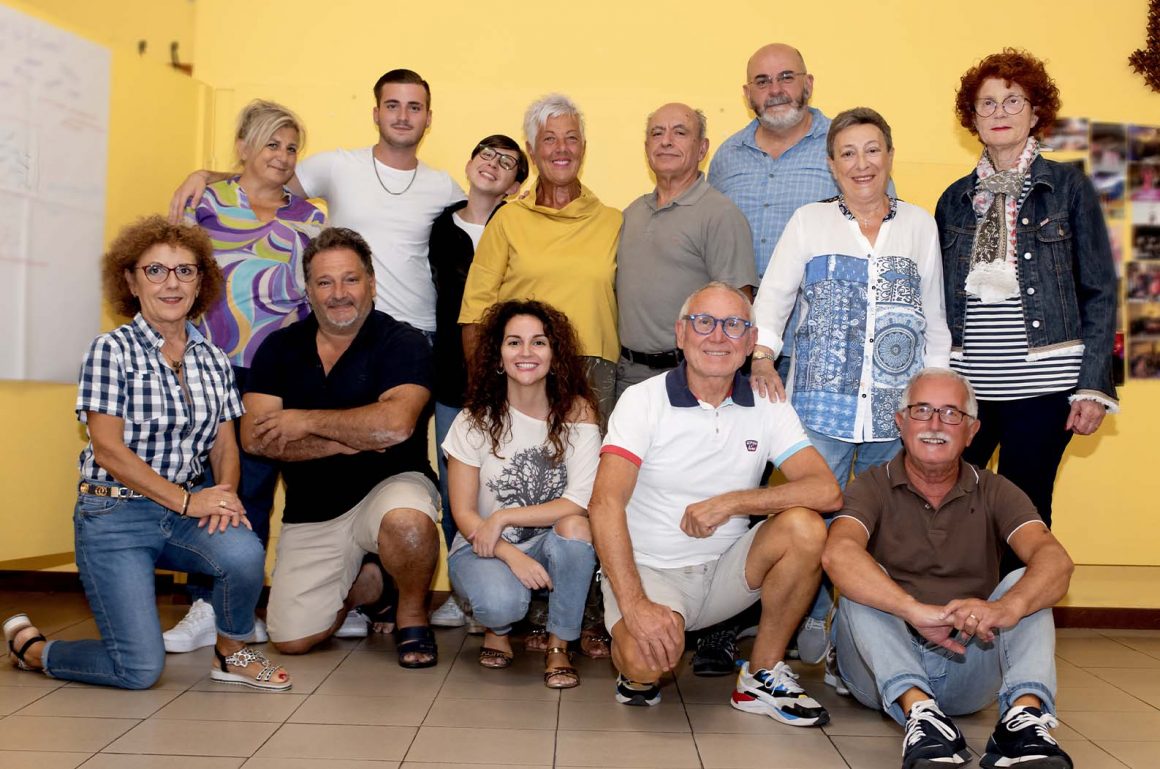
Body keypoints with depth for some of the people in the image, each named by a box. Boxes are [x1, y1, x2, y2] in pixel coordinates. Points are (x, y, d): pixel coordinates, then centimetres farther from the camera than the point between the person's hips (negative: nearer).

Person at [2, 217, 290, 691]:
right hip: (115, 513, -4)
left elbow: (225, 442, 8)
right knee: (140, 670, -10)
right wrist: (186, 499, -19)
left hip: (189, 509, 4)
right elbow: (108, 448, -12)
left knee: (244, 552, -30)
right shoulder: (112, 350, -7)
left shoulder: (214, 359, 9)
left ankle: (231, 653, 1)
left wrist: (224, 490, -14)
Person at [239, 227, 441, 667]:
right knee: (291, 639, -5)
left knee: (406, 520, -39)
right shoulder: (280, 348, 4)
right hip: (310, 513, 4)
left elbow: (394, 425, -26)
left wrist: (306, 421, -15)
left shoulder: (403, 343, -9)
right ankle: (360, 585, 27)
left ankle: (413, 615, -6)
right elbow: (254, 437, -7)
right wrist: (345, 442, -16)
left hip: (389, 484, -4)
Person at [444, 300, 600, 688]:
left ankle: (558, 645, -10)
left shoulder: (577, 412, -7)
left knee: (574, 524, -33)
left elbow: (581, 502, -16)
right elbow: (463, 513, -7)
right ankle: (498, 627, 8)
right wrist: (513, 556, -24)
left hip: (551, 546, 1)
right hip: (484, 549, -1)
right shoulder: (476, 420, -7)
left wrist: (502, 518, -20)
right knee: (501, 602, -34)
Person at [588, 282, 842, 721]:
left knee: (804, 527, -23)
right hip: (649, 570, -3)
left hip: (725, 571, 4)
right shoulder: (644, 400, -8)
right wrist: (634, 605, -31)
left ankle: (761, 677, -5)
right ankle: (638, 673, 7)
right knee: (649, 658, -33)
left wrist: (731, 502, -21)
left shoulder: (767, 407, 1)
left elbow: (827, 491, -11)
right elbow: (605, 504, -20)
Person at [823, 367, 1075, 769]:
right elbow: (838, 553, -24)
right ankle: (920, 712, -41)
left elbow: (1055, 558, -16)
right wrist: (917, 611, -41)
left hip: (970, 668, 2)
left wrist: (1007, 607, -39)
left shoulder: (994, 493, 5)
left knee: (1026, 583, -17)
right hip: (885, 670, -1)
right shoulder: (873, 487, -1)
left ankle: (1025, 716, -38)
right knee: (862, 582, -24)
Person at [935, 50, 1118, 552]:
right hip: (963, 381, 3)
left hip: (1042, 383, -3)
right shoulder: (955, 199, 12)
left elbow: (1099, 291, 1)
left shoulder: (1067, 187, 3)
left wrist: (1094, 385, -7)